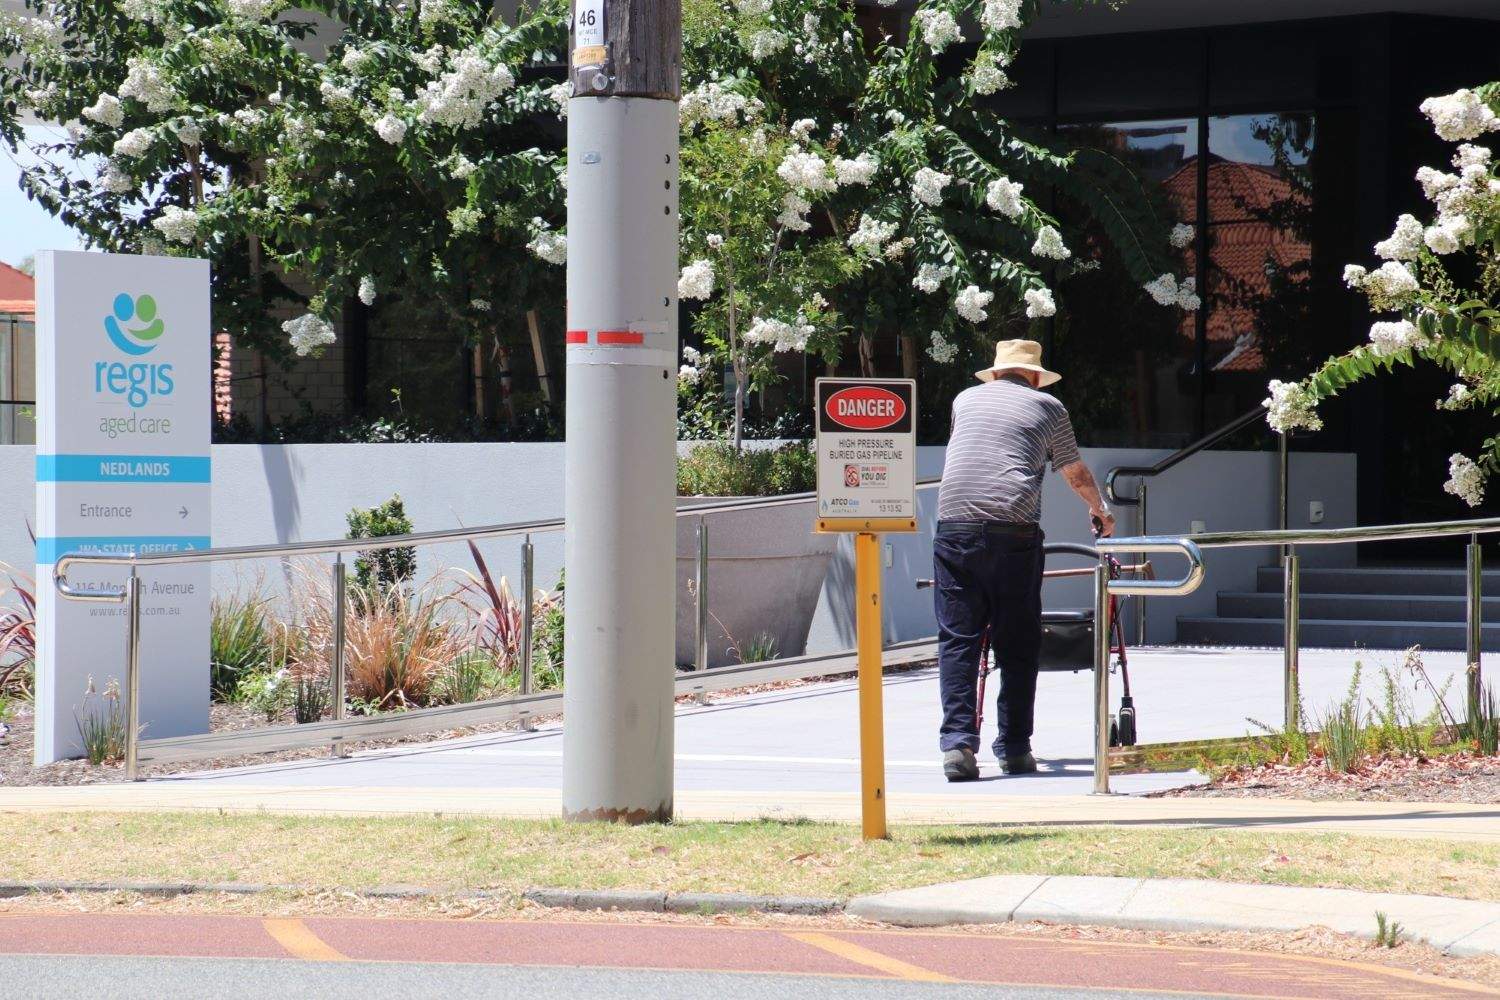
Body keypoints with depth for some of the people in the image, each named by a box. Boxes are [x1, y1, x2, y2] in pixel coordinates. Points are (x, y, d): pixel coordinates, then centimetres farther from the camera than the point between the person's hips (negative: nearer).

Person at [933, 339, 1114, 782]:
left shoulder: (966, 399, 24)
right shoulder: (1048, 407, 17)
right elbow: (1077, 475, 30)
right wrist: (1101, 512, 51)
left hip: (954, 522, 2)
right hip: (1013, 526, -2)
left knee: (957, 638, 1)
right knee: (1017, 642, 7)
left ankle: (957, 744, -9)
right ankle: (1014, 748, 8)